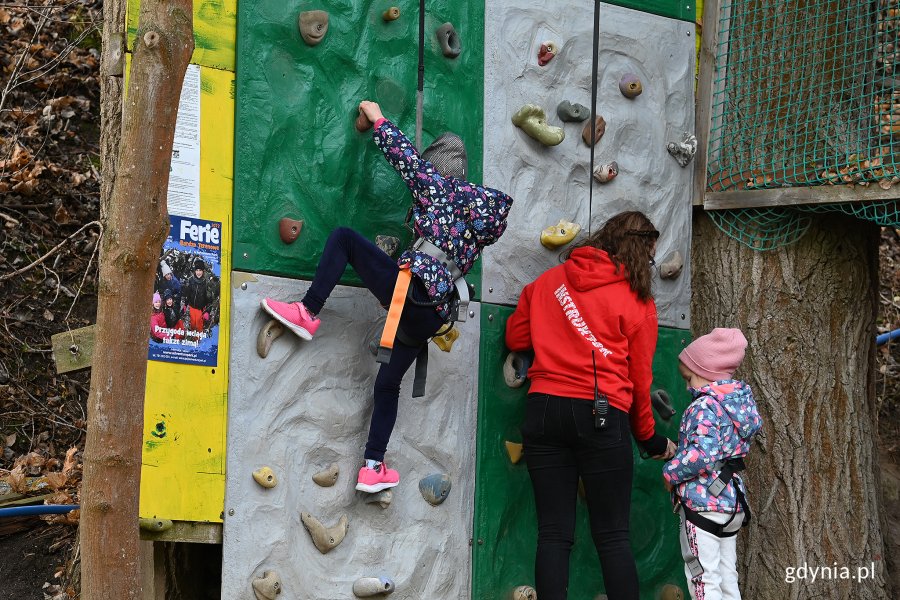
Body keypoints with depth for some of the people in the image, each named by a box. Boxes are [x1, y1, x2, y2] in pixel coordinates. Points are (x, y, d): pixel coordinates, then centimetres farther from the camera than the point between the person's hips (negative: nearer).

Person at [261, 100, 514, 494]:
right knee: (388, 383, 19)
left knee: (343, 237, 7)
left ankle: (307, 313, -3)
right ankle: (373, 468, 16)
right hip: (432, 315, 7)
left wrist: (377, 119, 27)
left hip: (410, 287, -7)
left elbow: (402, 152, 11)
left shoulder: (437, 185, 4)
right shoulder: (482, 205, 20)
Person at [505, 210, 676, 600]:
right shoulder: (637, 301, 3)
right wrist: (648, 437, 19)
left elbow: (515, 338, 18)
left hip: (544, 410, 3)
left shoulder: (549, 281, 12)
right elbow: (639, 377, 6)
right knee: (612, 537, 2)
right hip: (601, 415, -3)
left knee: (554, 534, 3)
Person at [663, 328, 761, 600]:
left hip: (703, 503, -10)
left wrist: (671, 472, -11)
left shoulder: (705, 406, -16)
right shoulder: (738, 401, 12)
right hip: (731, 503, 10)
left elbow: (703, 455, -27)